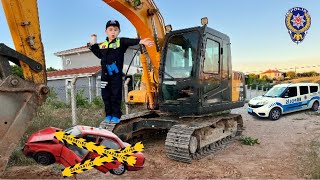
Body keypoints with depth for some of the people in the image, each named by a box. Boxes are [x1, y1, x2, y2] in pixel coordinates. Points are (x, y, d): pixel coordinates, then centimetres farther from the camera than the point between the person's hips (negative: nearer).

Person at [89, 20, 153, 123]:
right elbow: (99, 55, 21)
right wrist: (93, 45, 15)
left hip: (116, 74, -4)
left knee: (116, 95, 0)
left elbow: (131, 41, -21)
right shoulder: (102, 45, 10)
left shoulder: (121, 42, -3)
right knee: (106, 95, 8)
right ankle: (108, 114, 20)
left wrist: (141, 41, -39)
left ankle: (116, 115, 11)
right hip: (105, 74, 4)